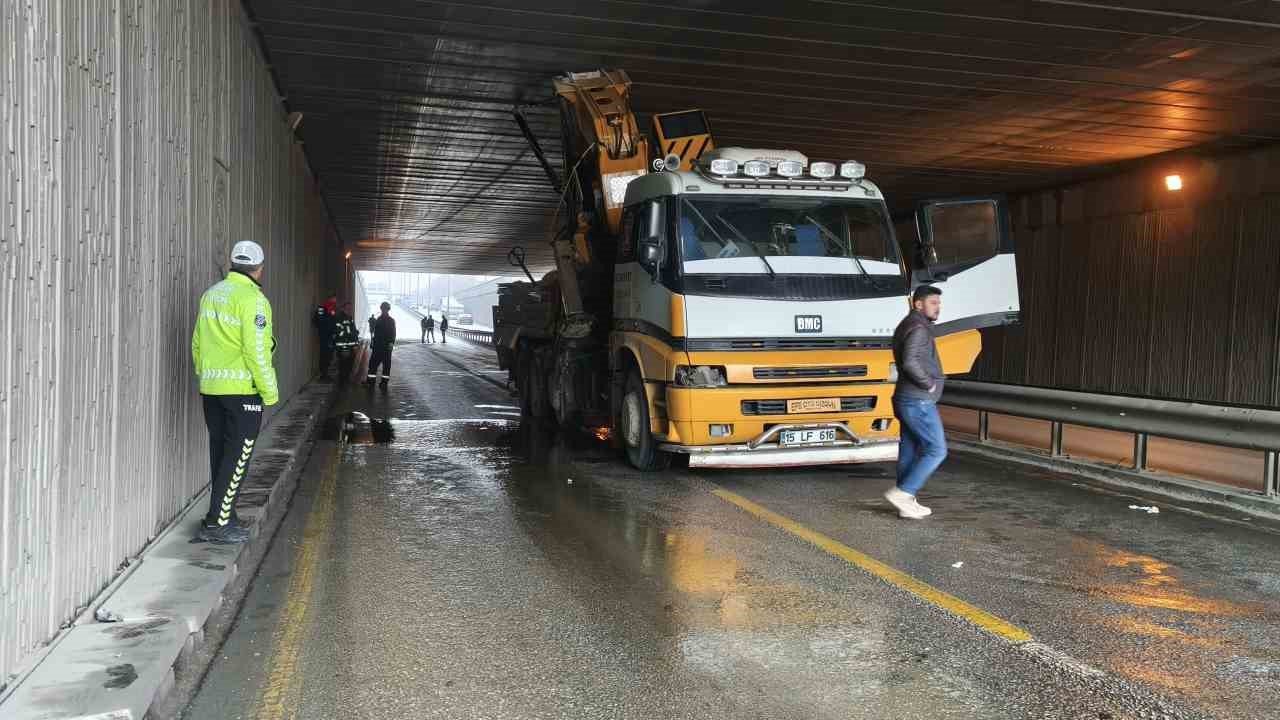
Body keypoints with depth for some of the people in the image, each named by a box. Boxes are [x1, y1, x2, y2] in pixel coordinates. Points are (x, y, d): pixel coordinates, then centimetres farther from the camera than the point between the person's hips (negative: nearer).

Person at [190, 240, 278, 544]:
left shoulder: (211, 294, 13)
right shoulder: (251, 299, -13)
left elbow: (197, 344, 17)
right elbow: (256, 351, -18)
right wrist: (270, 391, -10)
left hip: (211, 388, 8)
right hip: (242, 388, -8)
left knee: (221, 453, 15)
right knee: (237, 456, -2)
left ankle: (224, 516, 23)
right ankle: (217, 523, -1)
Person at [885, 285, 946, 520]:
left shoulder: (907, 325, 18)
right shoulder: (918, 328, -15)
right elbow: (910, 362, -30)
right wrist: (929, 384, -17)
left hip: (907, 400, 10)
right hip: (919, 402, -10)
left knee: (909, 452, 11)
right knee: (936, 450, -5)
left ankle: (907, 503, 15)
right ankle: (901, 492, -6)